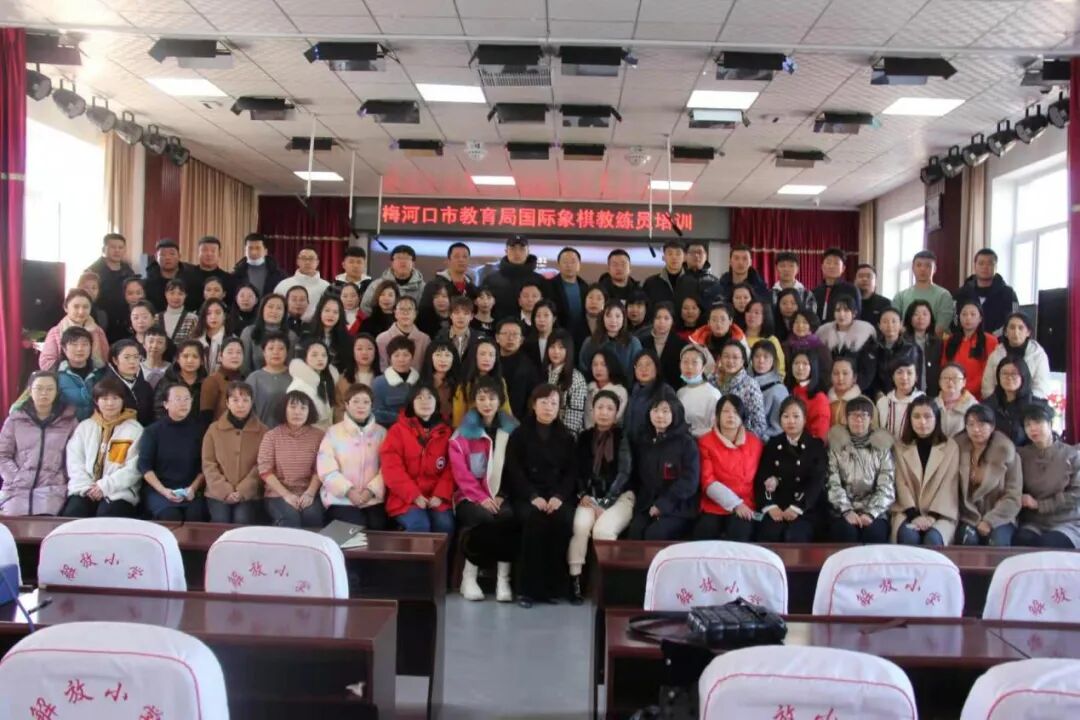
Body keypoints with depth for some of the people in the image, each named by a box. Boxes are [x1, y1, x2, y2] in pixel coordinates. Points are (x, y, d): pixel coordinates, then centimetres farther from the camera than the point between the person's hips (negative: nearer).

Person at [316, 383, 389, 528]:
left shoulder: (381, 432, 12)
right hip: (341, 498, -2)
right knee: (356, 528, -27)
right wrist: (348, 490, -14)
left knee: (379, 527, -23)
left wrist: (371, 490, -12)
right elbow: (326, 469, -4)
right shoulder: (333, 432, 6)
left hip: (373, 498, 2)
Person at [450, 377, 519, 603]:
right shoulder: (462, 433, 4)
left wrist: (501, 496, -7)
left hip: (500, 496, 1)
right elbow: (460, 472, -4)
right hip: (471, 497, -1)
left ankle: (503, 577, -22)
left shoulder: (511, 429, 10)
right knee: (484, 519, -33)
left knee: (508, 517, -32)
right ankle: (469, 575, -14)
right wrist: (481, 497, -16)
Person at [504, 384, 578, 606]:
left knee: (563, 520, -30)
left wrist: (559, 496, -13)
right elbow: (513, 470, -2)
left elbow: (572, 472, 7)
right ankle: (527, 588, -25)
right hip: (526, 496, -2)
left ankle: (553, 586, -20)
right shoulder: (519, 434, 8)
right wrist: (533, 496, -17)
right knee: (535, 520, -33)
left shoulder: (566, 437, 16)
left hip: (557, 496, 2)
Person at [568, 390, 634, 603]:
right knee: (580, 525, -28)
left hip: (619, 497, -3)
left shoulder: (623, 437, -1)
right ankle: (575, 579, -22)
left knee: (603, 530, -31)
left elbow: (624, 473, -8)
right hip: (590, 496, 3)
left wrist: (604, 503, -16)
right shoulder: (584, 437, 11)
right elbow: (578, 471, 11)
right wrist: (583, 495, -8)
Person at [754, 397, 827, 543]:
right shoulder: (772, 444, 15)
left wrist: (797, 507, -15)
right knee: (768, 536, -28)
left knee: (794, 537, -30)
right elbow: (760, 478, 7)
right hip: (775, 509, 2)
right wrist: (769, 506, -11)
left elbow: (817, 481, -3)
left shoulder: (816, 445, 8)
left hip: (805, 510, -1)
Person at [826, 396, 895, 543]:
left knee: (874, 533, -29)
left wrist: (870, 513, -15)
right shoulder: (836, 444, 7)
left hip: (873, 511, 1)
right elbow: (832, 483, -3)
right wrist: (847, 511, -17)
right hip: (842, 511, 0)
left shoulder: (882, 446, 9)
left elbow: (886, 488, 0)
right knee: (846, 532, -30)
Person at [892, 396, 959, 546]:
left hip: (941, 513, 0)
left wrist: (933, 516, -14)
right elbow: (901, 485, 0)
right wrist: (914, 515, -14)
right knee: (909, 536, -32)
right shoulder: (901, 447, 9)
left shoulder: (950, 446, 6)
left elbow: (949, 486, -1)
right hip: (908, 512, 1)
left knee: (933, 538, -32)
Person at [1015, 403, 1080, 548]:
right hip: (1033, 523, 1)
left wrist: (1039, 504, -9)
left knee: (1046, 545, -34)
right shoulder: (1021, 455, 7)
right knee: (1020, 541, -34)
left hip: (1067, 523, -1)